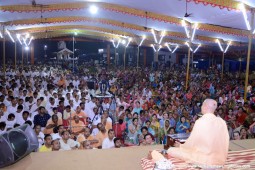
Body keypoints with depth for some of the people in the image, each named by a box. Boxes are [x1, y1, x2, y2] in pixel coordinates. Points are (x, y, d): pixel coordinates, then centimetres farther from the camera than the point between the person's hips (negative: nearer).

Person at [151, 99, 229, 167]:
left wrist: (180, 146, 11)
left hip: (205, 161, -7)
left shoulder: (201, 122, -16)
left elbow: (191, 143, -10)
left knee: (171, 151, -1)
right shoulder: (222, 122, -1)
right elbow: (225, 142, 6)